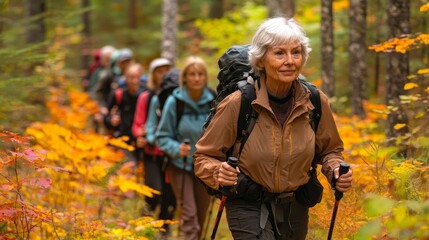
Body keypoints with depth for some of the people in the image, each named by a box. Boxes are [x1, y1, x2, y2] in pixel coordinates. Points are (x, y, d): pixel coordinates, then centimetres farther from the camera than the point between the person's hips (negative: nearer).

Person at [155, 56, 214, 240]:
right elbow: (162, 136, -6)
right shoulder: (174, 102, -12)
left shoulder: (212, 102, -7)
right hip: (181, 165, -3)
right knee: (189, 214, -12)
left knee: (201, 216, 13)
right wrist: (176, 148, -23)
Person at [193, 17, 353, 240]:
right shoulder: (237, 104, -18)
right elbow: (204, 156, -8)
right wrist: (218, 173, -28)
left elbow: (329, 150, 11)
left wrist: (335, 170, -10)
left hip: (295, 208, 4)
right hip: (249, 207, -4)